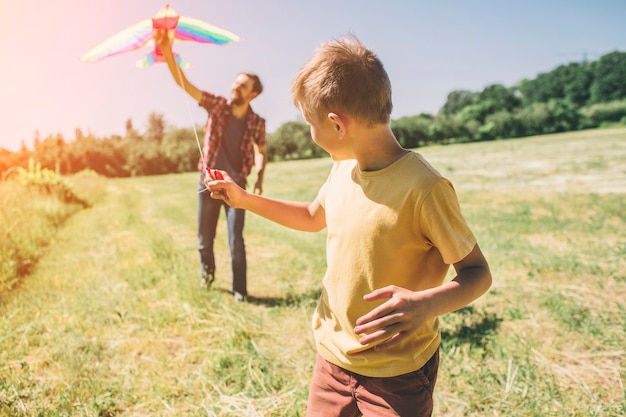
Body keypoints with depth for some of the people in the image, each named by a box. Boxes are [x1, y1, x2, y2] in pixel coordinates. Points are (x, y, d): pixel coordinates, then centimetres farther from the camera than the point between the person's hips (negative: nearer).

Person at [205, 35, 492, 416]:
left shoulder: (422, 186, -25)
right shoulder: (343, 169, -3)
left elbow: (478, 273, -17)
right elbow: (313, 218, 16)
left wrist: (427, 303, -36)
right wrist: (245, 199, 9)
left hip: (398, 375, -6)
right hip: (333, 353, 6)